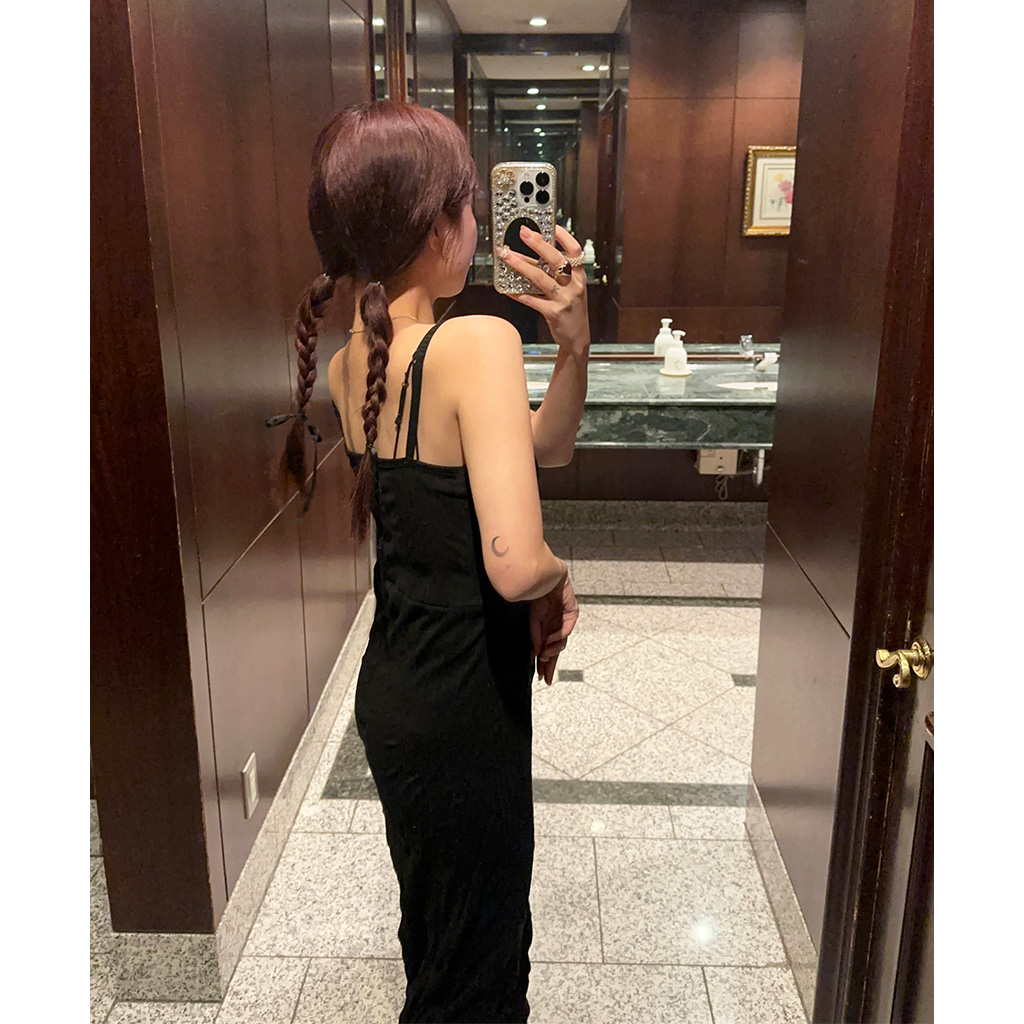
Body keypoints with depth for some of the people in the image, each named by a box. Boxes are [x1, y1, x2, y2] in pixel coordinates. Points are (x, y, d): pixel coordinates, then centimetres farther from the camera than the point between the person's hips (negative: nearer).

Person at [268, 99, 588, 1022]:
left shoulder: (350, 363, 2)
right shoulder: (477, 342, -23)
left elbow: (544, 447, 8)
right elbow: (516, 564, -33)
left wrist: (575, 345, -7)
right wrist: (560, 578, -12)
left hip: (395, 690, 8)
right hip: (463, 705, -8)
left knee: (442, 930, 31)